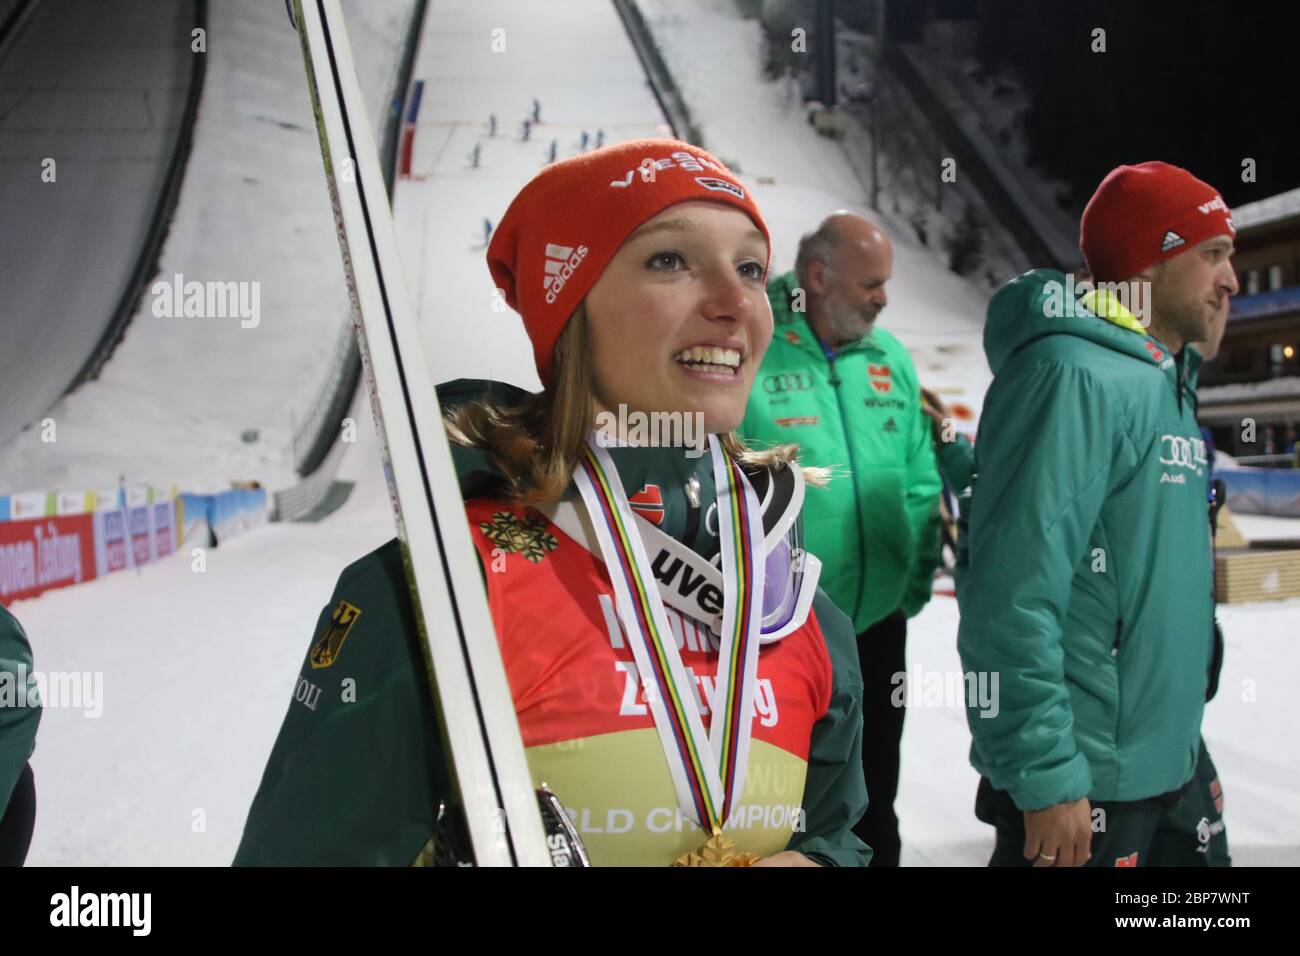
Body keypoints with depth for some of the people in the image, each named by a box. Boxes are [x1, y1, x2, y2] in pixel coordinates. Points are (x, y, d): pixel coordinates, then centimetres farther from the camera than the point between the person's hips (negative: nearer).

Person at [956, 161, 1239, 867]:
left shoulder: (1168, 385, 10)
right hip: (1083, 786, -9)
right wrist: (1048, 776, -22)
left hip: (1164, 771, 9)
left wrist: (1181, 744, 18)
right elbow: (1015, 593, -25)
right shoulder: (1075, 376, -19)